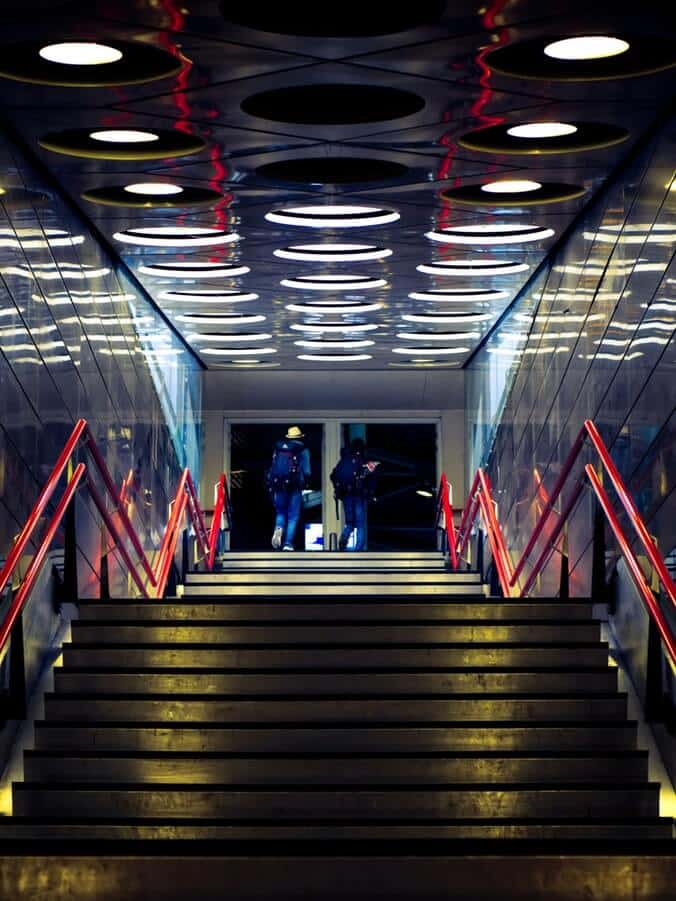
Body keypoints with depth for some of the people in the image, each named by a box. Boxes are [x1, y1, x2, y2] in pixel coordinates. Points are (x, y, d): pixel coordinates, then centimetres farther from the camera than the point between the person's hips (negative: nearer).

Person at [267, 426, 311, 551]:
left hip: (278, 485, 3)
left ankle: (279, 528, -14)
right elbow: (306, 471, -5)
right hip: (294, 487, -3)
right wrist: (304, 483, 12)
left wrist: (271, 486, 14)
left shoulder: (278, 448, 11)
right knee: (293, 516, 5)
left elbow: (272, 469, 10)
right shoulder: (303, 450, 1)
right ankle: (288, 543, -3)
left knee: (280, 513, 17)